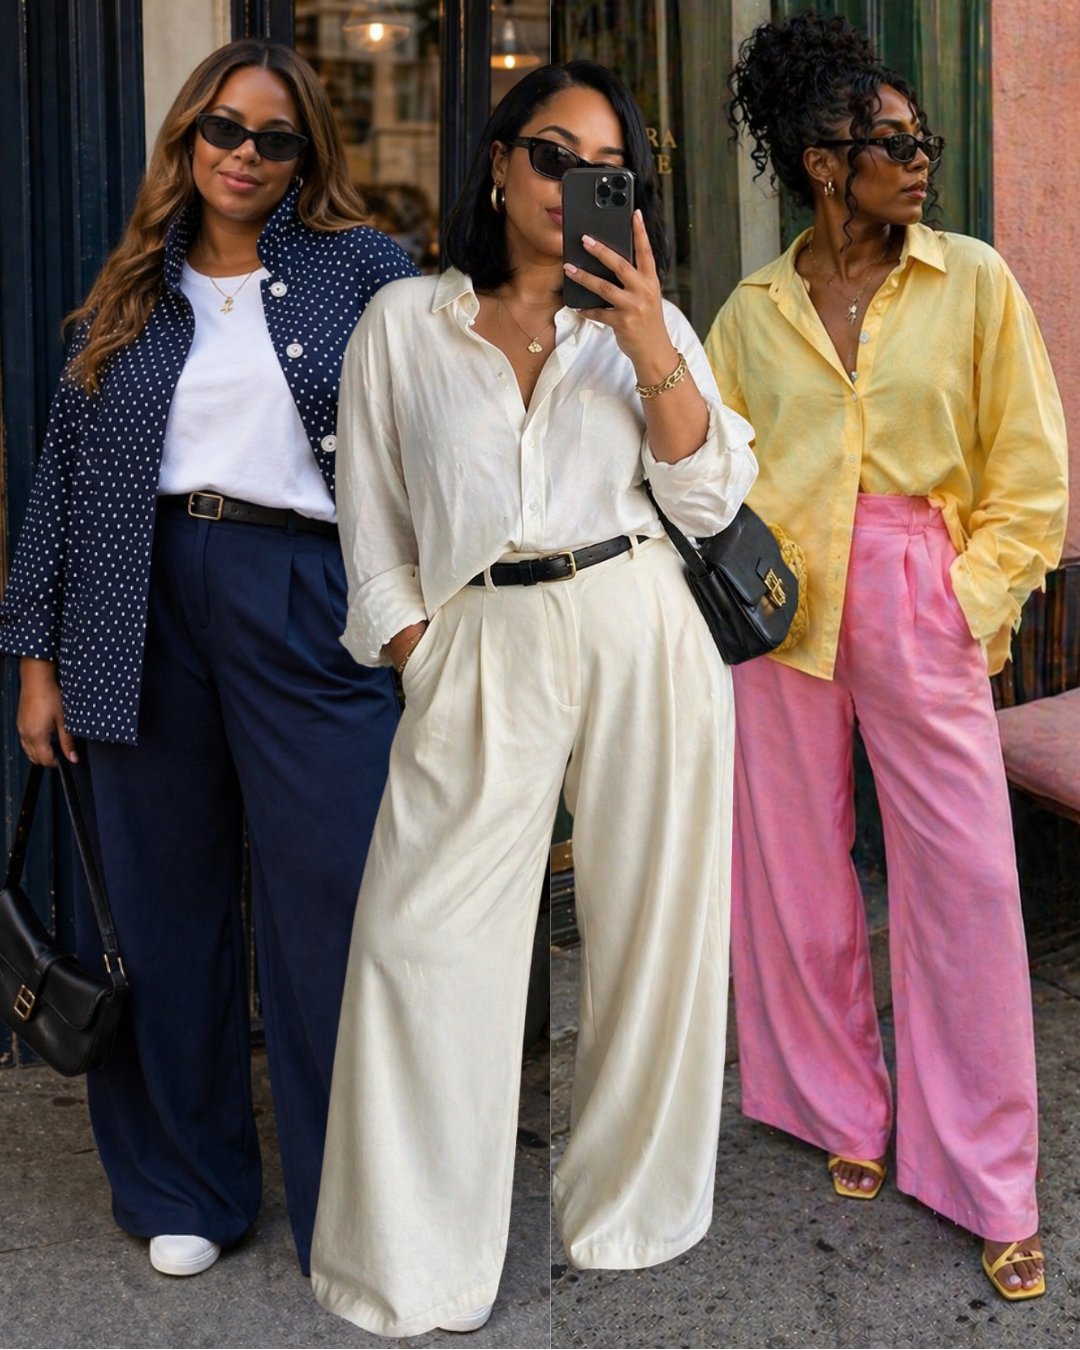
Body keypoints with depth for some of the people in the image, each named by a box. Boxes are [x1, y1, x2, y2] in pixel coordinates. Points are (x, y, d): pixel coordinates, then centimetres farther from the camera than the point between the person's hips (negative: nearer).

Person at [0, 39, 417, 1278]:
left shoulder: (362, 270, 6)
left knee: (330, 900, -3)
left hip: (305, 605, -3)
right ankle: (184, 1187, 25)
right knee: (164, 898, 9)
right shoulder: (130, 296, 14)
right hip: (145, 612, 3)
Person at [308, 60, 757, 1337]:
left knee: (647, 921, 7)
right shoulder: (404, 323, 8)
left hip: (639, 632, 2)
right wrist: (421, 664, -3)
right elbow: (372, 524, 7)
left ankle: (625, 1206, 27)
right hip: (481, 646, -1)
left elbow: (708, 497, 3)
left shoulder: (646, 322, 12)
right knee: (426, 939, -6)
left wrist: (651, 350, -10)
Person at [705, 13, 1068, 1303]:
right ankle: (842, 1113, 29)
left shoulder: (972, 281, 3)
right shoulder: (752, 310, 7)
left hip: (920, 602, -1)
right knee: (795, 868, 8)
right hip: (781, 604, 2)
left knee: (967, 880, -4)